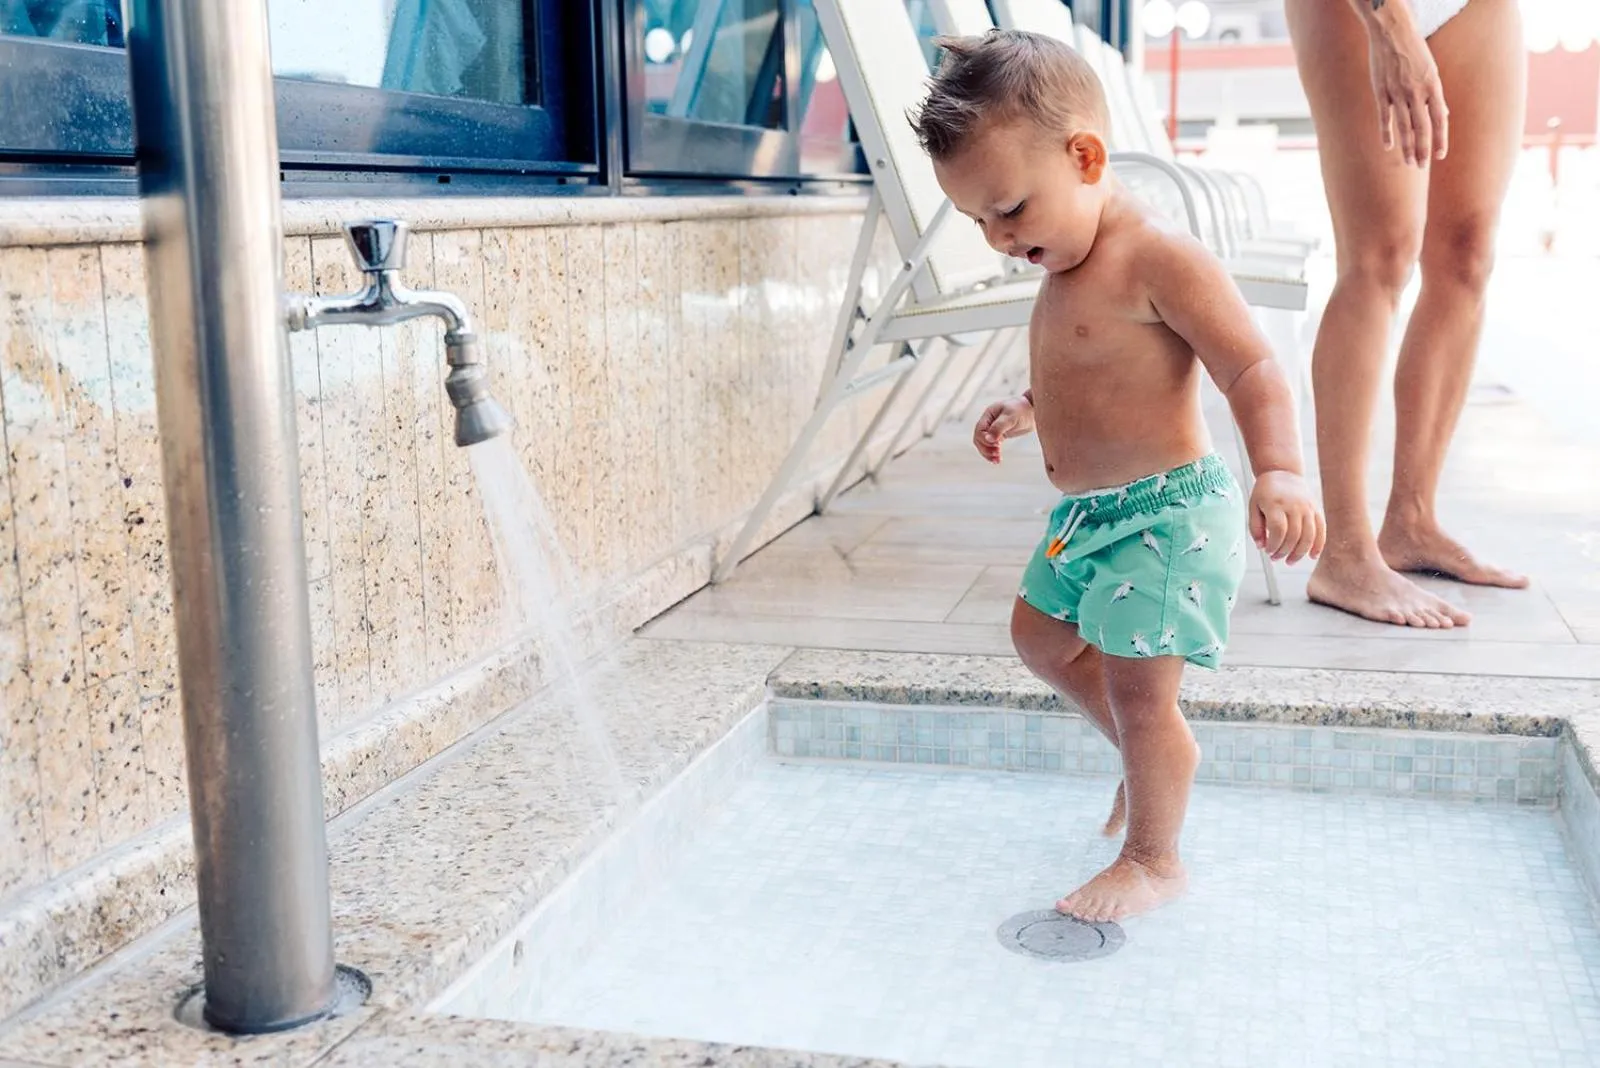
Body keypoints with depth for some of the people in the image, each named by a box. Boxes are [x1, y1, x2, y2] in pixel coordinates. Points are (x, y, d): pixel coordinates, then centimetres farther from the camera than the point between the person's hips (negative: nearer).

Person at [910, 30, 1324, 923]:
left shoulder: (1160, 260, -20)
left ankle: (1153, 861, 14)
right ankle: (1155, 757, 40)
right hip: (1087, 515, 10)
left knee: (1138, 689, -6)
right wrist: (1025, 409, 14)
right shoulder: (1069, 269, 10)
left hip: (1166, 513, -10)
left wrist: (1280, 470, -39)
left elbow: (1252, 369, -25)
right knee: (1041, 633, 23)